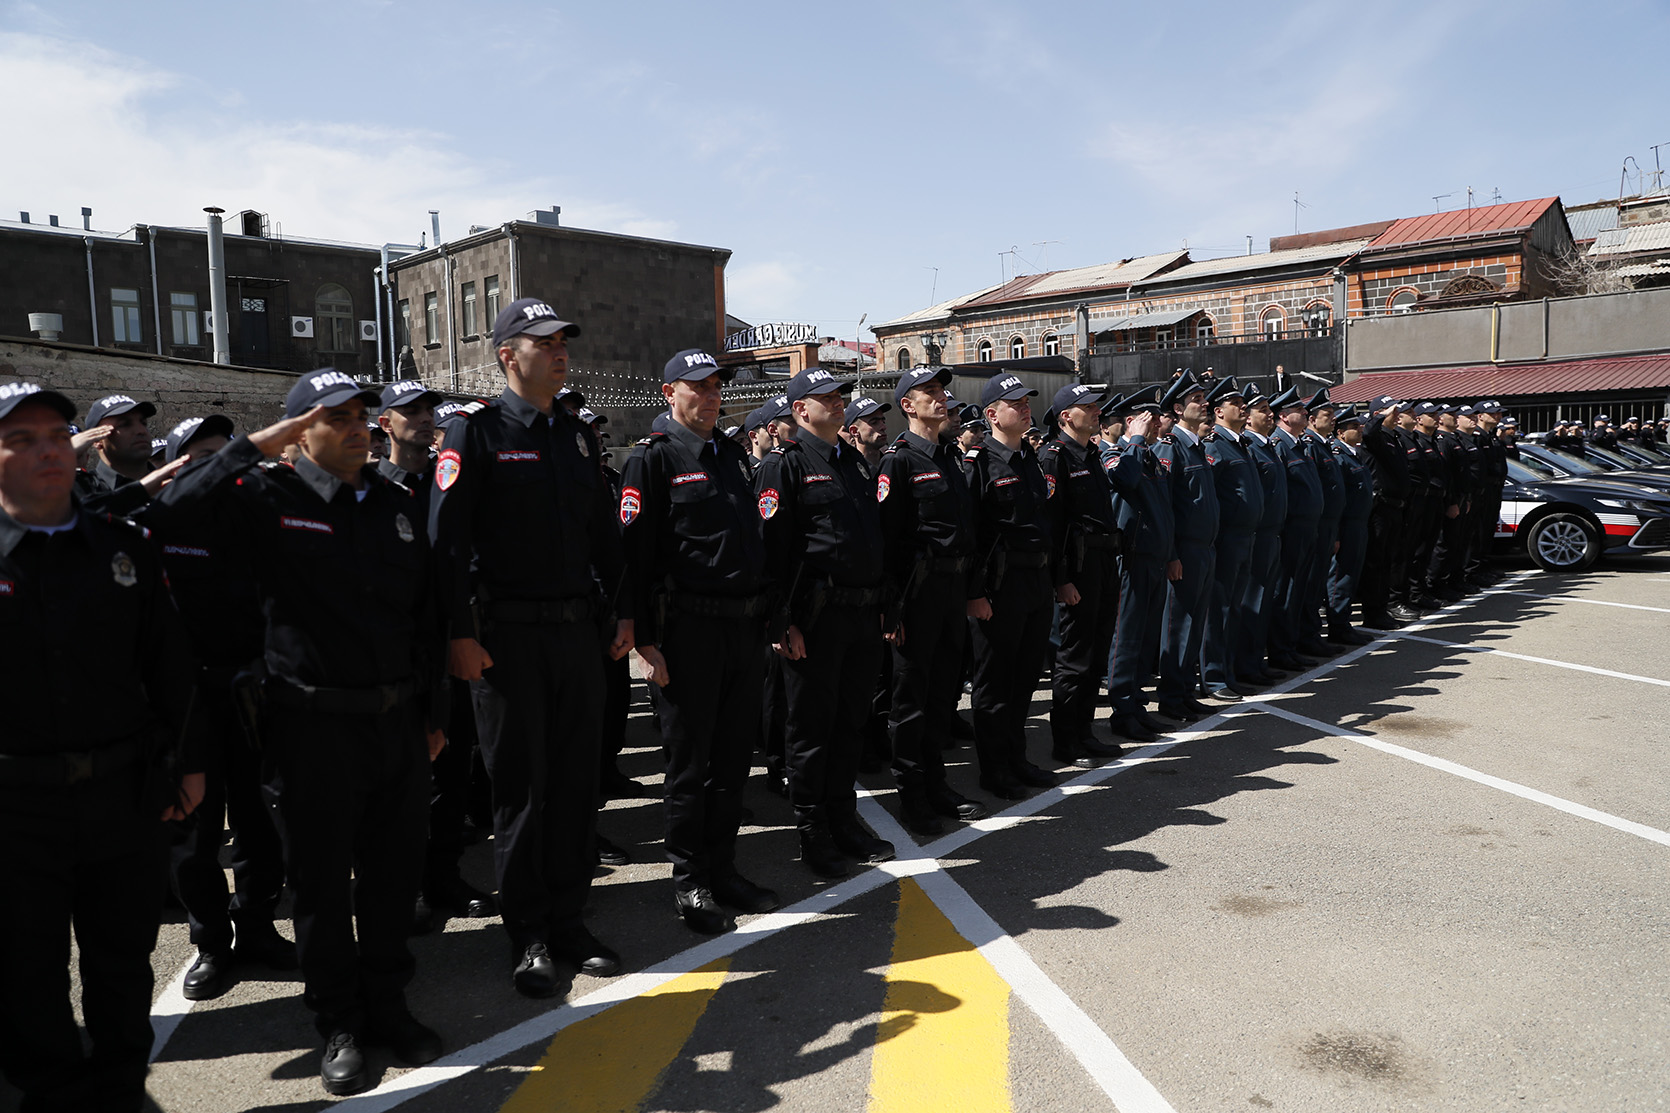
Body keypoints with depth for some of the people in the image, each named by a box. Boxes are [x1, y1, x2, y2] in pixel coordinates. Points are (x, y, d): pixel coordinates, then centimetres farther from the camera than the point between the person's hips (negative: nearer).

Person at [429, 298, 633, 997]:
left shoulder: (578, 435, 13)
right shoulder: (475, 434, -5)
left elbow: (605, 532, 16)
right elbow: (447, 540, -10)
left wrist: (620, 613, 11)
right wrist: (461, 634, -15)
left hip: (579, 629, 5)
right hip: (508, 636, -5)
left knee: (576, 781, 10)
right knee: (520, 788, 4)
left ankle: (569, 921, 24)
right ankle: (528, 939, 18)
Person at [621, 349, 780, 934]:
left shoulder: (732, 453, 15)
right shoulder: (653, 458, -6)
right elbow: (636, 551, -12)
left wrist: (769, 616, 15)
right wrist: (645, 641, -17)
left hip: (745, 626, 7)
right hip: (688, 630, -7)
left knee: (732, 757, 14)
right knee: (689, 763, 4)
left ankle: (722, 869, 27)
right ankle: (689, 883, 17)